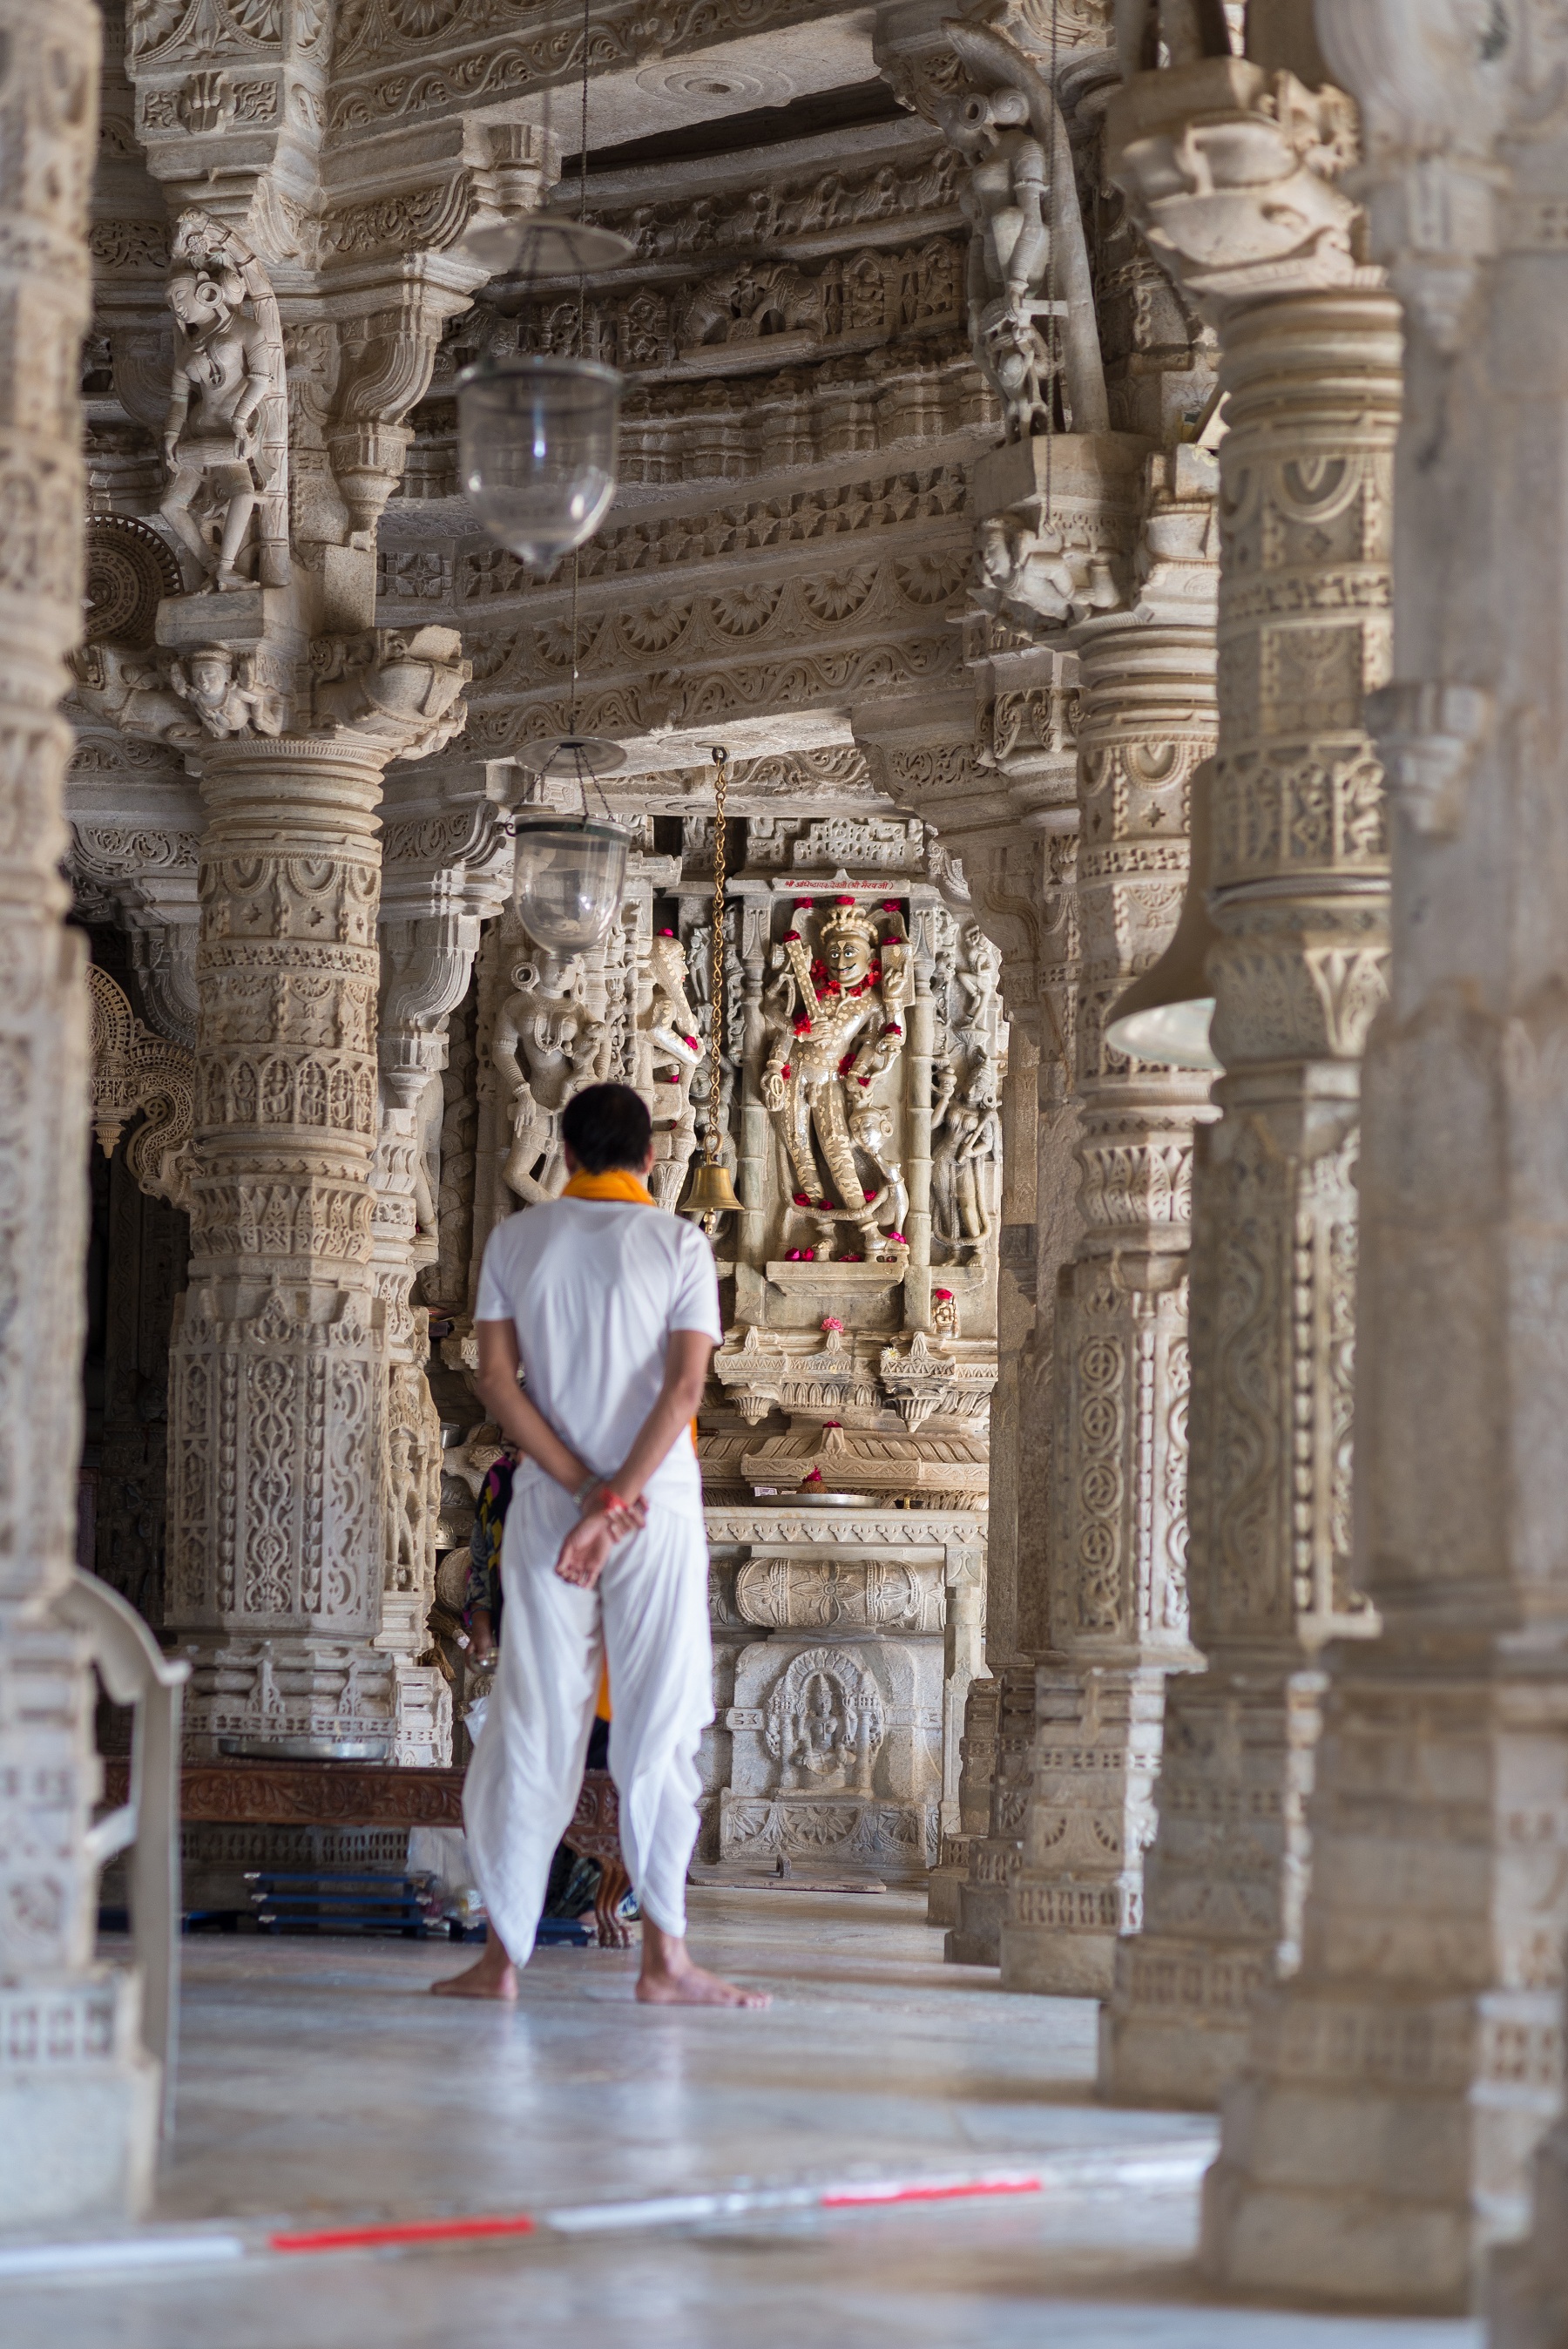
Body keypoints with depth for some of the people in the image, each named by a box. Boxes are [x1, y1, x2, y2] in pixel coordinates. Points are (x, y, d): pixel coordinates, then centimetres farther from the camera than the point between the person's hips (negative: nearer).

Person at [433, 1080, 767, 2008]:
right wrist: (617, 1500, -15)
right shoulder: (679, 1244, -2)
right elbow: (685, 1386, -13)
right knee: (658, 1727, 0)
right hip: (660, 1508, -2)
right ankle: (665, 1956, -3)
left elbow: (497, 1382, -3)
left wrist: (584, 1489, -8)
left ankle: (504, 1955, 5)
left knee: (534, 1725, 6)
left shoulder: (516, 1240, 5)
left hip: (547, 1504, 2)